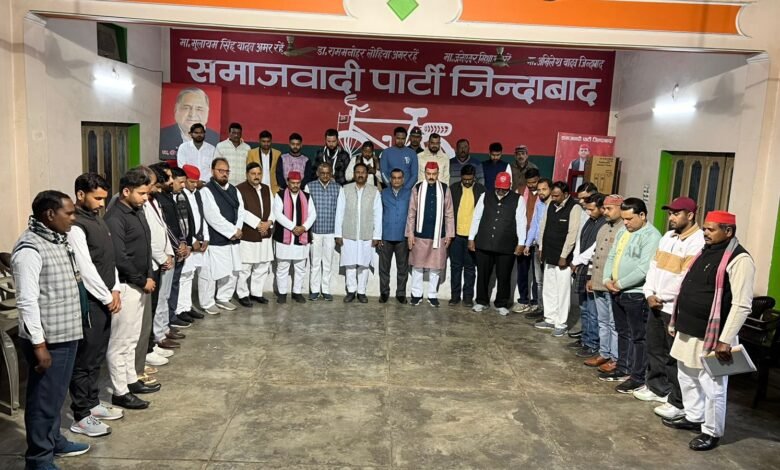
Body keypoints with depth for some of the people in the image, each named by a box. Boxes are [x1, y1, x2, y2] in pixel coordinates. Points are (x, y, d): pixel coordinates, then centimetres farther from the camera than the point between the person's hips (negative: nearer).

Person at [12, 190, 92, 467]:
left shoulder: (57, 239, 9)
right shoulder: (29, 249, -20)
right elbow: (27, 301, -21)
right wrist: (38, 344, -20)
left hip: (66, 333, 9)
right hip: (47, 340, -9)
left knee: (57, 394, 22)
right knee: (44, 399, 5)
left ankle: (53, 440, 39)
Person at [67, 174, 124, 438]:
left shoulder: (97, 219, 11)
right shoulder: (75, 226, -18)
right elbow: (85, 269, -20)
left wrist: (115, 290, 5)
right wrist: (107, 298, -12)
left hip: (104, 300, 9)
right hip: (89, 302, -9)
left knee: (97, 356, 18)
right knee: (85, 359, 1)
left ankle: (92, 404, 31)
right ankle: (81, 417, 12)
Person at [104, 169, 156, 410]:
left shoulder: (138, 211, 11)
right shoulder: (115, 218, -18)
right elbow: (120, 258, -22)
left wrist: (149, 276, 6)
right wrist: (142, 281, -13)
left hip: (140, 284, 9)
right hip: (125, 286, -9)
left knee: (132, 337, 19)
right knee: (120, 340, 0)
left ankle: (131, 379, 31)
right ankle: (120, 392, 7)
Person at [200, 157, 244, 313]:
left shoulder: (234, 190, 13)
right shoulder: (206, 191, -9)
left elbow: (240, 211, 8)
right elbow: (213, 217, -17)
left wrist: (237, 230, -8)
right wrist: (232, 231, -14)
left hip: (233, 239, 7)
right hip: (215, 239, -7)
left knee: (233, 271, 13)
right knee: (212, 273, -3)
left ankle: (223, 298, 29)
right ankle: (207, 302, 14)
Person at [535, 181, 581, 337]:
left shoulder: (573, 208, -14)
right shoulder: (551, 205, 7)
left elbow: (572, 234, -17)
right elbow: (543, 226, 14)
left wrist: (564, 256, -15)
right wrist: (541, 248, 12)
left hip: (562, 257, -7)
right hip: (549, 256, 7)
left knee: (562, 291, 0)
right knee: (548, 289, 14)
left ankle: (561, 324, 9)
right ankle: (550, 319, 26)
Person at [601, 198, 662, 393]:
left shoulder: (651, 236, -16)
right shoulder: (622, 232, 12)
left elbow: (644, 269, -23)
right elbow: (611, 256, 15)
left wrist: (620, 284, -15)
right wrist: (607, 279, -1)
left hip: (636, 294, -8)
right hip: (617, 292, 9)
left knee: (638, 336, 1)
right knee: (623, 333, 18)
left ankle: (638, 377, 10)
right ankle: (623, 369, 30)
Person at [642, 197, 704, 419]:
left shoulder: (698, 242, -15)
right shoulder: (668, 236, 13)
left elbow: (686, 280, -20)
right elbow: (654, 266, 12)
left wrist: (661, 298, -14)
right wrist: (649, 293, 0)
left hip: (676, 308, -8)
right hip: (656, 304, 8)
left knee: (675, 356, -1)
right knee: (655, 349, 18)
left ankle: (678, 403, 9)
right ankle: (657, 387, 34)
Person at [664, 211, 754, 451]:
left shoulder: (739, 259, -15)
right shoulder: (705, 251, 12)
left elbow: (741, 305, -20)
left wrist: (725, 340, -23)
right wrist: (677, 322, 20)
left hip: (711, 336, -9)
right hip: (689, 331, 9)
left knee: (712, 386, 4)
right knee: (687, 378, 20)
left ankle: (712, 432, 19)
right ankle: (693, 418, 37)